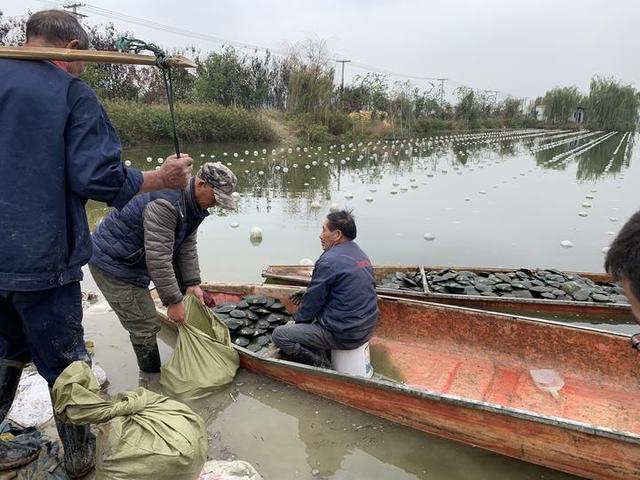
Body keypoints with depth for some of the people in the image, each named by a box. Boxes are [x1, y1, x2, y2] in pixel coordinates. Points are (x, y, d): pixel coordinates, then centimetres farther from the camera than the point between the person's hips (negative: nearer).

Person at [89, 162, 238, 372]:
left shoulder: (193, 203, -1)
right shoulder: (165, 204, -33)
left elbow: (187, 246, 4)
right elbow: (158, 259, -33)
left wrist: (192, 283, -2)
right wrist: (173, 302, -26)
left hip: (136, 258, 10)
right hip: (112, 263, -10)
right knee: (146, 326, -6)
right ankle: (154, 377, 14)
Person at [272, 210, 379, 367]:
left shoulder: (329, 261, -19)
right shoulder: (361, 255, 10)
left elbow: (313, 299, -11)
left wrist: (299, 318, 7)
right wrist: (306, 293, 19)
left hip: (345, 335, -9)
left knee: (279, 335, -4)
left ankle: (321, 364, -4)